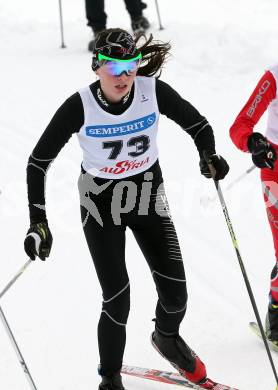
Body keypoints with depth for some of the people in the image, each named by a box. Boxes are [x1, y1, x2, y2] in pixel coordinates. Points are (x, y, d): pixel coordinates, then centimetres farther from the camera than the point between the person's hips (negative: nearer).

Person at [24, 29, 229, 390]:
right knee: (117, 300, -8)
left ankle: (167, 337, 37)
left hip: (148, 194, 2)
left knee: (175, 292, 1)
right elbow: (39, 161, -13)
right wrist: (38, 221, -17)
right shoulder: (80, 106, -22)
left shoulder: (153, 91, -17)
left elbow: (197, 124, -2)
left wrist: (209, 156, -23)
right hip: (101, 202, -2)